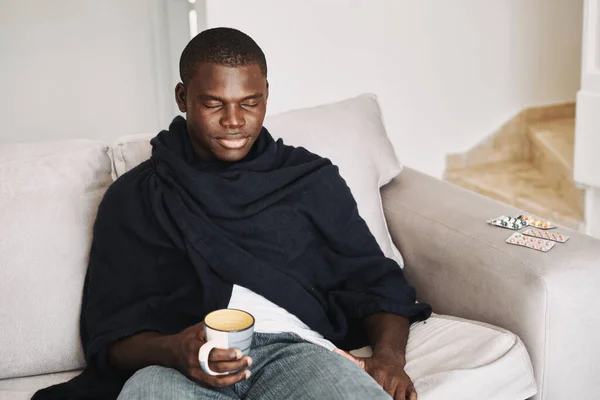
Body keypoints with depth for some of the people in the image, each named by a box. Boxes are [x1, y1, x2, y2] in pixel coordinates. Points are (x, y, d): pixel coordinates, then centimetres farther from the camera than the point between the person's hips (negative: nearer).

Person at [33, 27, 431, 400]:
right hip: (179, 365, 0)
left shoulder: (312, 177, 19)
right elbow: (110, 332, 9)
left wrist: (390, 354, -5)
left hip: (294, 348, 1)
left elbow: (375, 280, 16)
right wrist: (173, 350, -13)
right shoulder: (133, 196, 16)